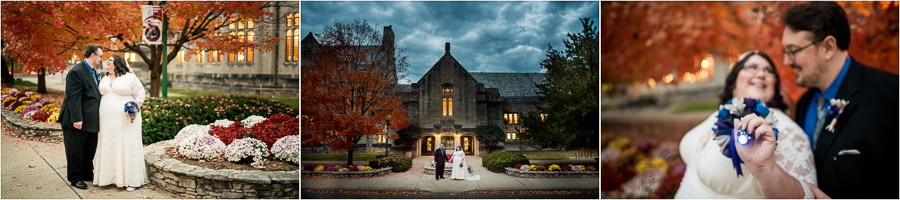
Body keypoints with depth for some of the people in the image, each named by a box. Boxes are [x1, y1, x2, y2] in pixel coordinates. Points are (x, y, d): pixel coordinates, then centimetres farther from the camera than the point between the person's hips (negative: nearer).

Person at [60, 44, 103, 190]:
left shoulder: (93, 72, 14)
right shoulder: (76, 72, -16)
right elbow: (73, 98, -20)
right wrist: (77, 119, -24)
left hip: (91, 121, 9)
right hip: (78, 122, -9)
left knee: (90, 150, 17)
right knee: (76, 150, 3)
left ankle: (88, 174, 30)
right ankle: (75, 178, 13)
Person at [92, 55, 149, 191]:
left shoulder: (130, 78, -3)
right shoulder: (104, 79, 15)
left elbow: (139, 95, -4)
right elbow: (100, 97, 21)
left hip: (125, 121, -6)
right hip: (107, 121, 6)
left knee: (127, 148, -6)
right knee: (108, 148, 5)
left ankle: (131, 180, -3)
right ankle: (110, 176, 12)